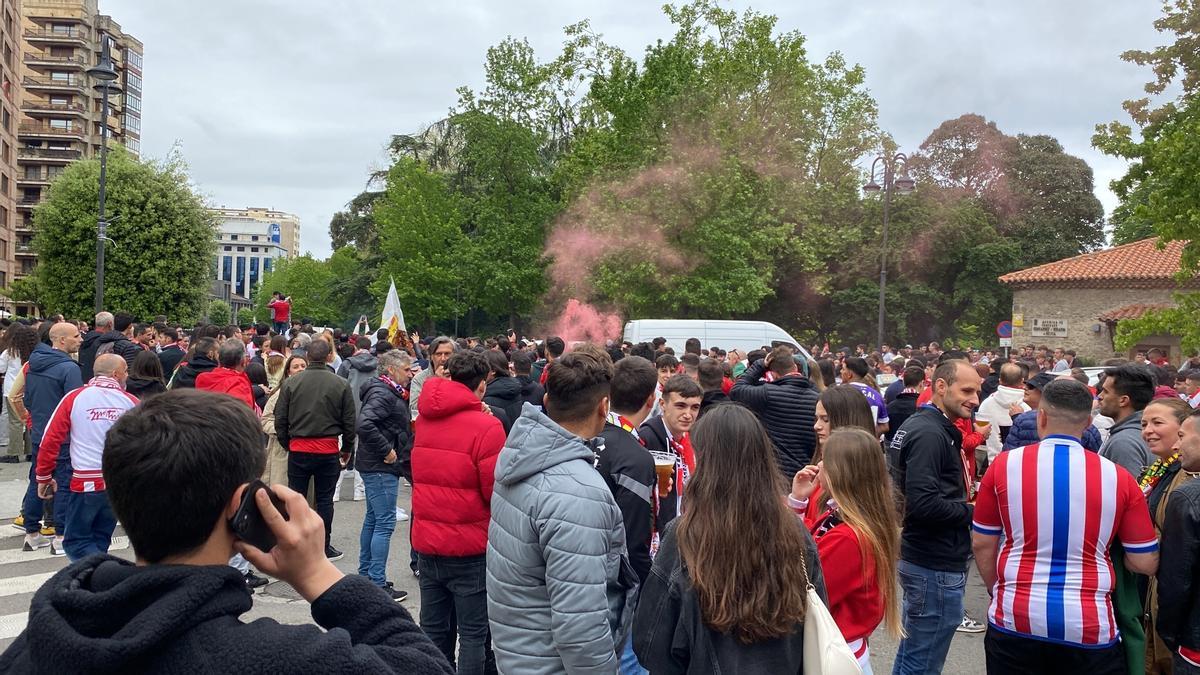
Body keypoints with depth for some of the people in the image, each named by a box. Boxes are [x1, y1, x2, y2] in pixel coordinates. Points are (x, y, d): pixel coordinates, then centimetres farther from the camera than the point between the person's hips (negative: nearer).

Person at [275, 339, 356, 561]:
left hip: (298, 449, 1)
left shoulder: (290, 383, -3)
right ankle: (324, 547, 15)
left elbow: (280, 419, 0)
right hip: (328, 450, -1)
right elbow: (349, 421, 0)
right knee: (324, 499, 8)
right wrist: (347, 449, 13)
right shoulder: (340, 384, -5)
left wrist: (287, 444, 14)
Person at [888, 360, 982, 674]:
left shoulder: (919, 425, 13)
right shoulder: (930, 433, -19)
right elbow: (924, 504, -28)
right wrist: (971, 511, -13)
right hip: (936, 566, -10)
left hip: (920, 557, 10)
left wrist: (965, 492, 8)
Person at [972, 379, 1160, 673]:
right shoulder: (1118, 478, -7)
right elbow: (1145, 563, 0)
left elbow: (982, 544, 2)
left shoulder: (1004, 465, -7)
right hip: (1090, 630, 0)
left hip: (1015, 622, 0)